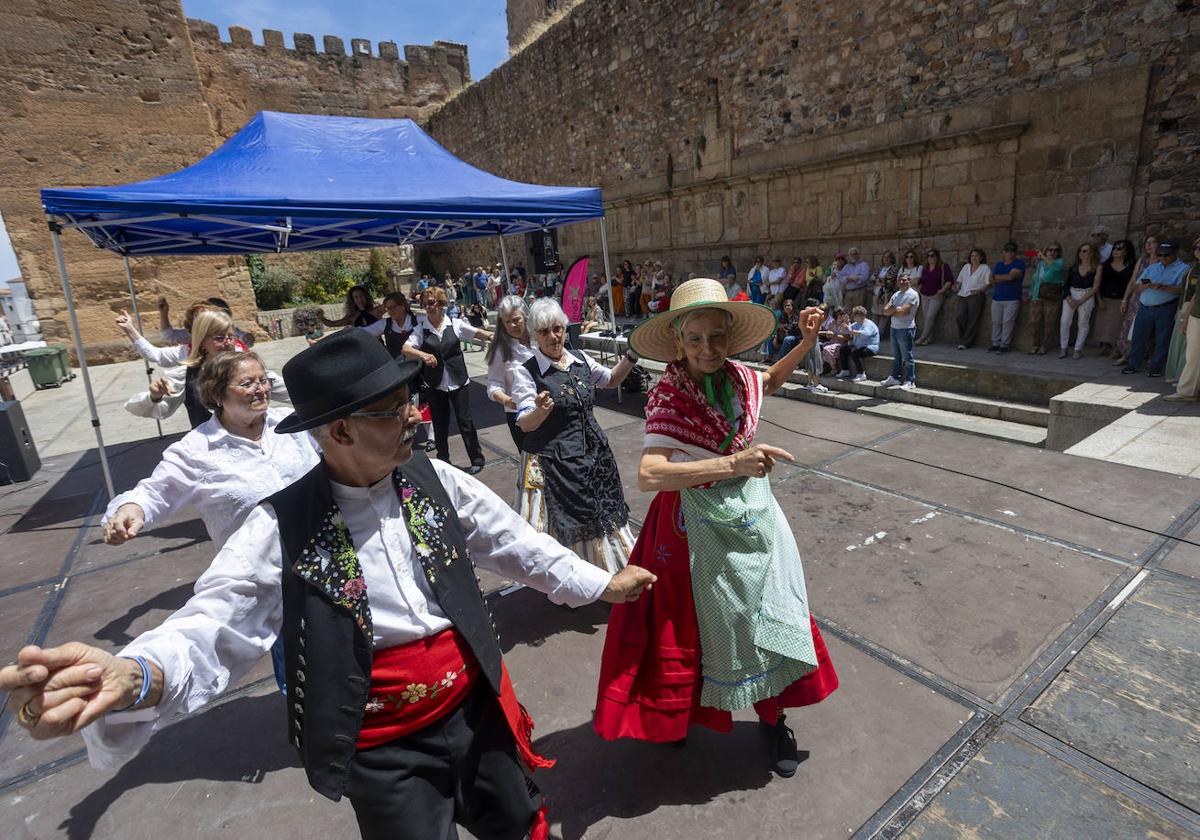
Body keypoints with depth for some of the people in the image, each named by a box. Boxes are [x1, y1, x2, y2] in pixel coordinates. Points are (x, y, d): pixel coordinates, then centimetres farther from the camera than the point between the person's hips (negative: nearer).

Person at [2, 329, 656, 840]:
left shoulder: (435, 482, -10)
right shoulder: (282, 528, -19)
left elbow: (514, 543, -1)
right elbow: (213, 629, -23)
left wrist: (598, 584, 5)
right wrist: (134, 676, -47)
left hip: (476, 706, 4)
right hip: (386, 749, -3)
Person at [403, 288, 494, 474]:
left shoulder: (455, 324, -3)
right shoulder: (421, 329, -3)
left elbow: (478, 333, 4)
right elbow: (406, 349, -14)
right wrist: (423, 355, -32)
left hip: (458, 382, -1)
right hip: (434, 385, 1)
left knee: (465, 421, 2)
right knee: (440, 424, 12)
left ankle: (477, 459, 19)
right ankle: (443, 461, 30)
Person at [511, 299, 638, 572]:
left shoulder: (581, 360, 2)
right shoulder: (526, 372, -12)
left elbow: (612, 380, 19)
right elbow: (525, 424, -18)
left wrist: (631, 355, 5)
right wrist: (541, 410, -39)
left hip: (594, 454, 6)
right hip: (553, 462, -5)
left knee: (601, 516, 20)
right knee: (565, 526, 6)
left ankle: (604, 569, 44)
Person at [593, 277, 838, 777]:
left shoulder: (740, 378, -4)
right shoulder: (668, 397, -20)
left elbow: (771, 380, 22)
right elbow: (649, 475, -33)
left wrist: (807, 341, 8)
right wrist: (732, 463, -36)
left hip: (754, 516, 5)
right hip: (702, 527, -5)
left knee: (768, 618, 14)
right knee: (703, 626, 12)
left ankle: (774, 720, 40)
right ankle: (677, 715, 42)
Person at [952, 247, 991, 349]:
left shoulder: (985, 268, 10)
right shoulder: (966, 266, 23)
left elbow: (988, 283, 4)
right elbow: (959, 280, 26)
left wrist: (979, 290, -13)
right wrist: (957, 287, 6)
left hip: (976, 296, -3)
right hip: (963, 295, 3)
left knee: (972, 320, -9)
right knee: (959, 316, -16)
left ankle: (966, 342, -6)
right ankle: (963, 338, 2)